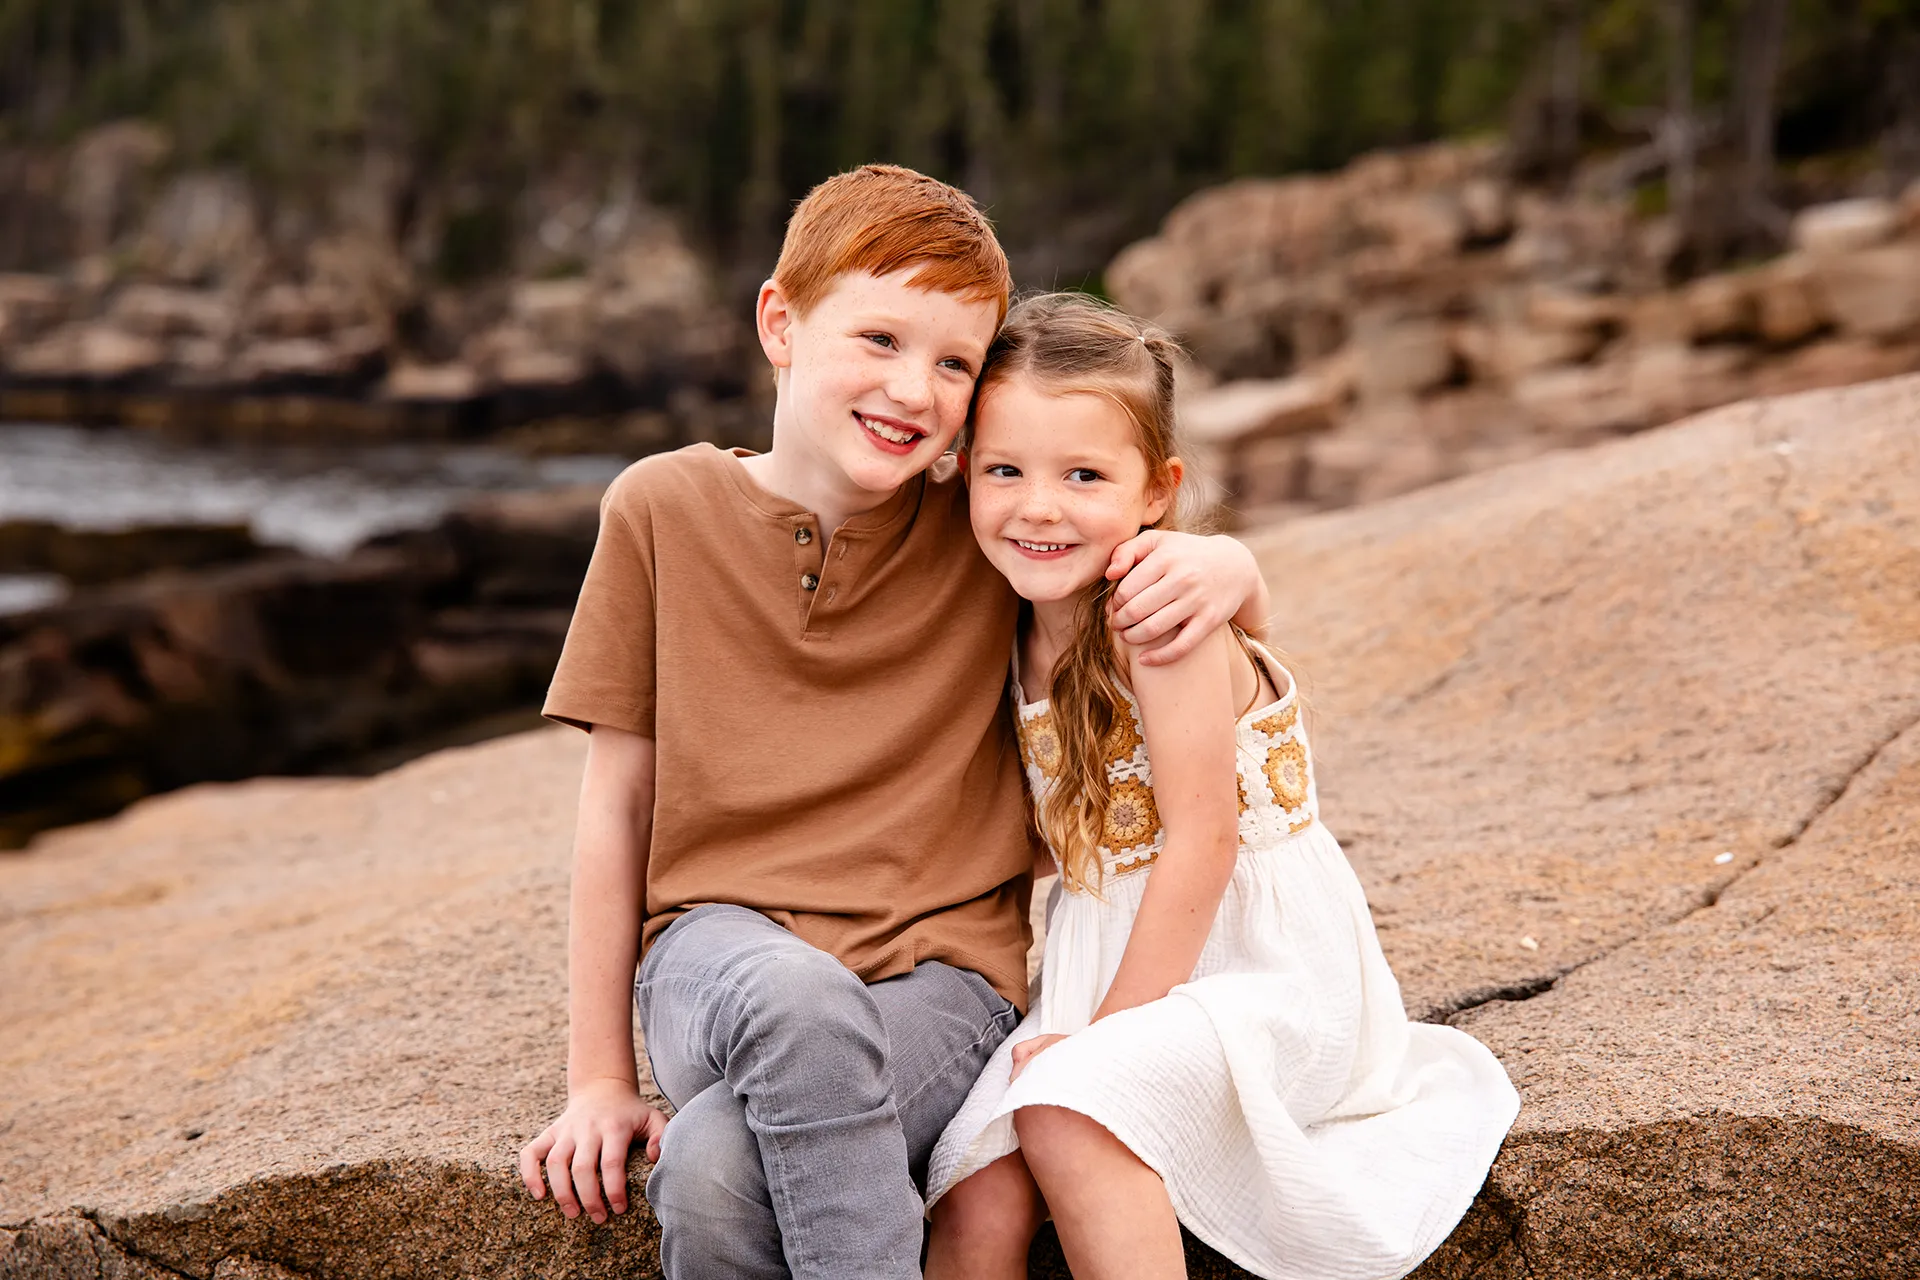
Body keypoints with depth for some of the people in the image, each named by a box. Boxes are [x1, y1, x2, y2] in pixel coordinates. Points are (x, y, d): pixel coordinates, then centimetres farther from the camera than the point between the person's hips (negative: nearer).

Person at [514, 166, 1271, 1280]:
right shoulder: (666, 508, 2)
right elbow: (618, 802, 6)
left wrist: (1221, 564, -13)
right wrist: (601, 1080, 3)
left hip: (939, 973, -1)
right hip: (719, 952, 1)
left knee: (718, 1168, -32)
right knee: (794, 994, -37)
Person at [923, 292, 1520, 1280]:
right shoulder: (1024, 627, 5)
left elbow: (1201, 840, -19)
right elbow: (1069, 839, 8)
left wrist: (1105, 1030, -17)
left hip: (1260, 958, -6)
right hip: (1108, 964, 7)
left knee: (1066, 1105, -30)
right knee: (977, 1197, -12)